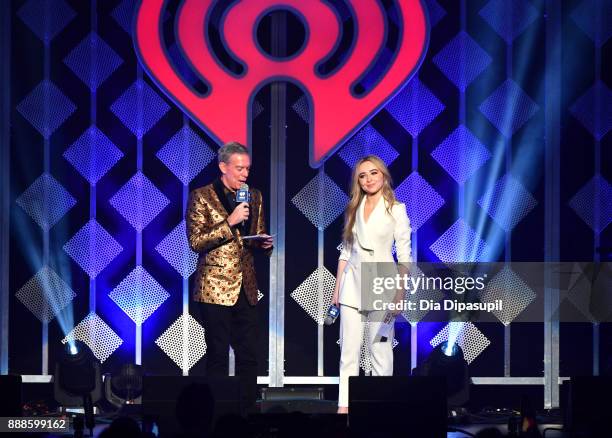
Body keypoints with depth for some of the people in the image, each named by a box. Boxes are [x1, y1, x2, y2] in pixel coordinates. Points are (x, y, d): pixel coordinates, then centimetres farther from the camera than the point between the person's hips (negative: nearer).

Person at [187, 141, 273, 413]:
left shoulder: (254, 197, 12)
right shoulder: (202, 197, -4)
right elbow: (196, 242, -11)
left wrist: (264, 243, -1)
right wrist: (229, 222, -18)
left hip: (246, 288, 5)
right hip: (215, 288, -5)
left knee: (248, 355, 3)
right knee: (218, 356, -2)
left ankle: (248, 410, 9)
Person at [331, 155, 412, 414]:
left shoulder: (396, 210, -2)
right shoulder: (354, 209, 11)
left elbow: (404, 256, -5)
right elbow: (346, 251, 15)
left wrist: (400, 294, -11)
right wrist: (337, 287, 11)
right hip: (353, 283, 4)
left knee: (380, 349, 0)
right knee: (349, 350, 0)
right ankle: (344, 406, -1)